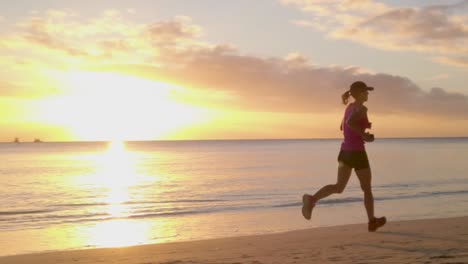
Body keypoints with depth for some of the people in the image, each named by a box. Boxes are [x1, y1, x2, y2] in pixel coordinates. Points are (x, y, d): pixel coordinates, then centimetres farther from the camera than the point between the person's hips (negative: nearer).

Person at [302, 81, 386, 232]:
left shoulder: (350, 107, 13)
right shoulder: (361, 109, -14)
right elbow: (349, 122, -32)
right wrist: (364, 135, -21)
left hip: (345, 151, 7)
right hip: (357, 153, -7)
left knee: (339, 187, 5)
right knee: (367, 189, 11)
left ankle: (312, 199, -19)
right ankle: (372, 222, 24)